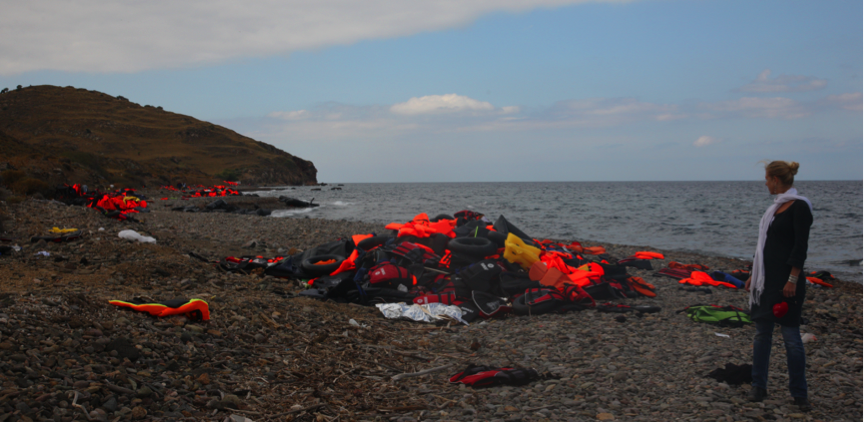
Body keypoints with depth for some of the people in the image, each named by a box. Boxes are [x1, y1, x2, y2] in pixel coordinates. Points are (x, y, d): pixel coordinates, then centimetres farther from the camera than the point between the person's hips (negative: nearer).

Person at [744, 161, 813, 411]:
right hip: (766, 278, 8)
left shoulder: (799, 207, -12)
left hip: (786, 278, -8)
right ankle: (759, 387, 18)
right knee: (762, 332, 10)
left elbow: (801, 247, -17)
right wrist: (753, 275, 19)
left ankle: (799, 394, 9)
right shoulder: (776, 206, 13)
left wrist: (792, 280, -21)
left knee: (791, 336, -2)